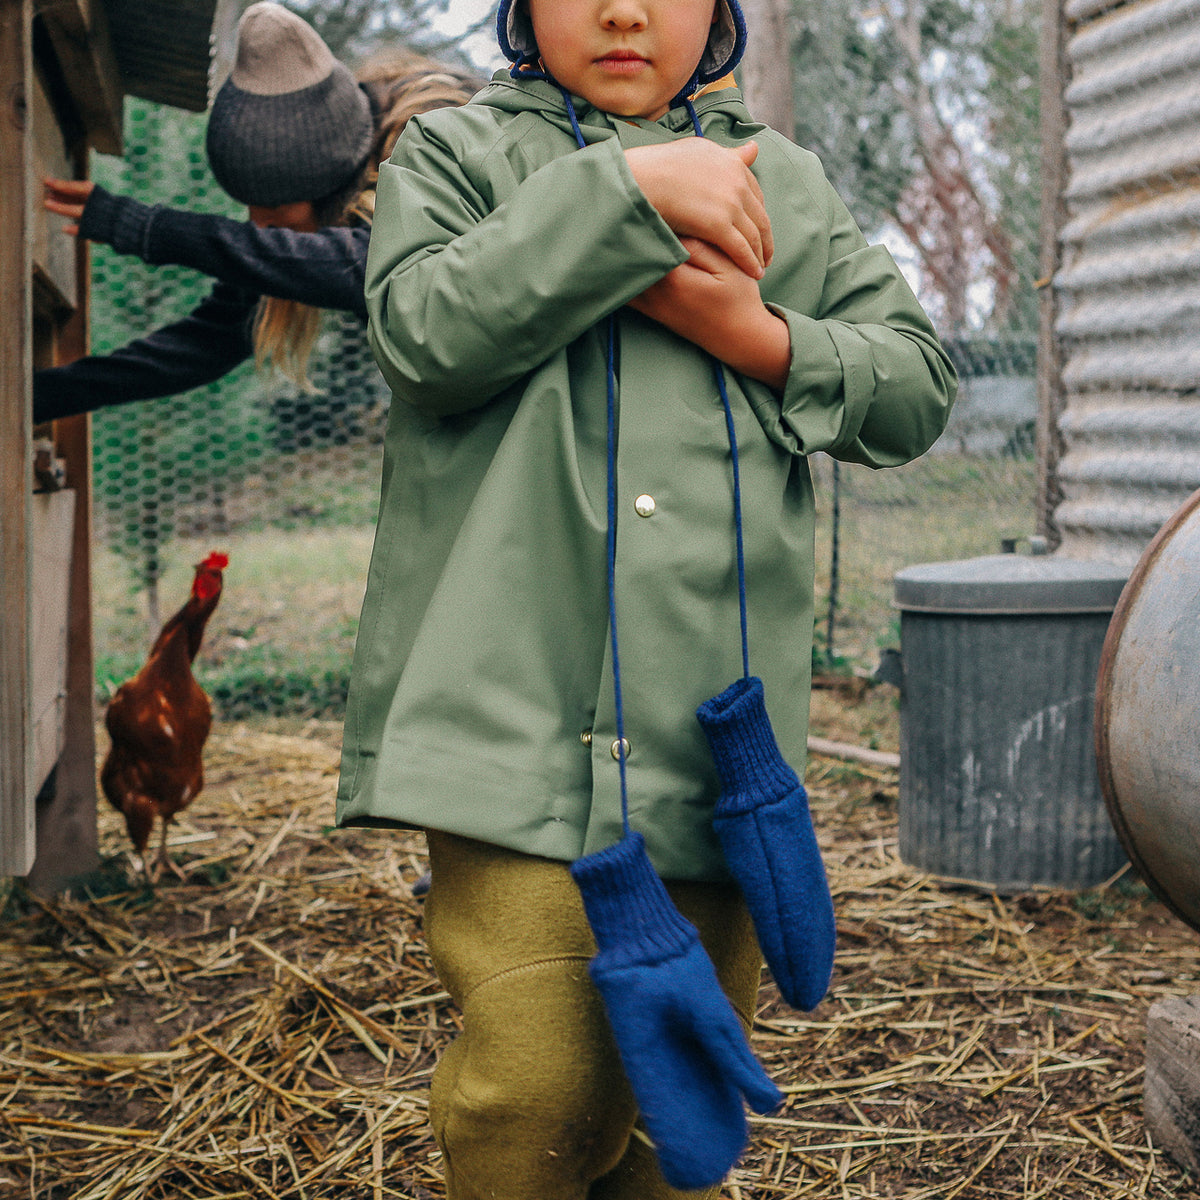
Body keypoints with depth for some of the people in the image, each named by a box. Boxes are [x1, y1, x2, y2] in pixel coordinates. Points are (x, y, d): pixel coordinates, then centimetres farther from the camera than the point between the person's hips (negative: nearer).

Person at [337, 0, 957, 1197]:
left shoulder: (784, 183, 20)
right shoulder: (457, 151, 12)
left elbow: (917, 389, 14)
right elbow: (425, 331, -7)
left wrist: (758, 336, -4)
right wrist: (629, 193, -12)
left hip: (710, 730, 3)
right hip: (518, 711, -3)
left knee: (683, 1088, 10)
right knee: (535, 1089, -12)